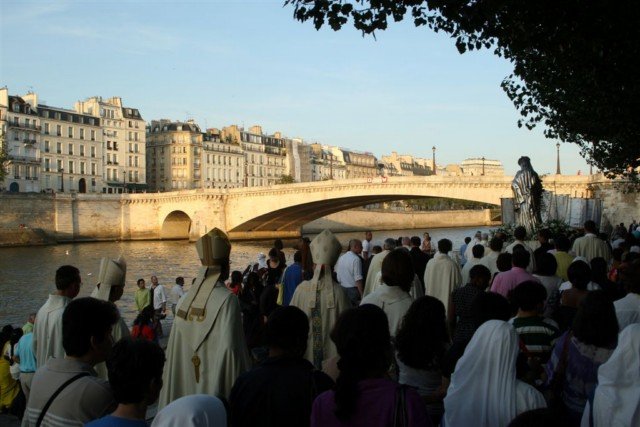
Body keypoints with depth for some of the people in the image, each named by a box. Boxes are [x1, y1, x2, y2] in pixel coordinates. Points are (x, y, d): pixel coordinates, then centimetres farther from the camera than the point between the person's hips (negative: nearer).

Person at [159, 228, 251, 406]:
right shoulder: (227, 299, -16)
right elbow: (230, 347, -20)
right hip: (216, 385, -5)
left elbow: (175, 348, 5)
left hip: (186, 384, 6)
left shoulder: (187, 299, 0)